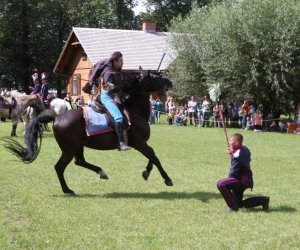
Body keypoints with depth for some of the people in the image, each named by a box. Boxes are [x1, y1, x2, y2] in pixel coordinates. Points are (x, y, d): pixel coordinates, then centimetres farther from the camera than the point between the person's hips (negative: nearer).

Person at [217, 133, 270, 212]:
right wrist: (232, 154, 6)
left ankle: (233, 207, -16)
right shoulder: (245, 149, 4)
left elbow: (233, 173, -22)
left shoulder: (237, 156, -24)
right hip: (247, 180, 10)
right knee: (239, 204, 22)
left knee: (220, 184, -24)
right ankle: (263, 200, 24)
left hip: (243, 180, -10)